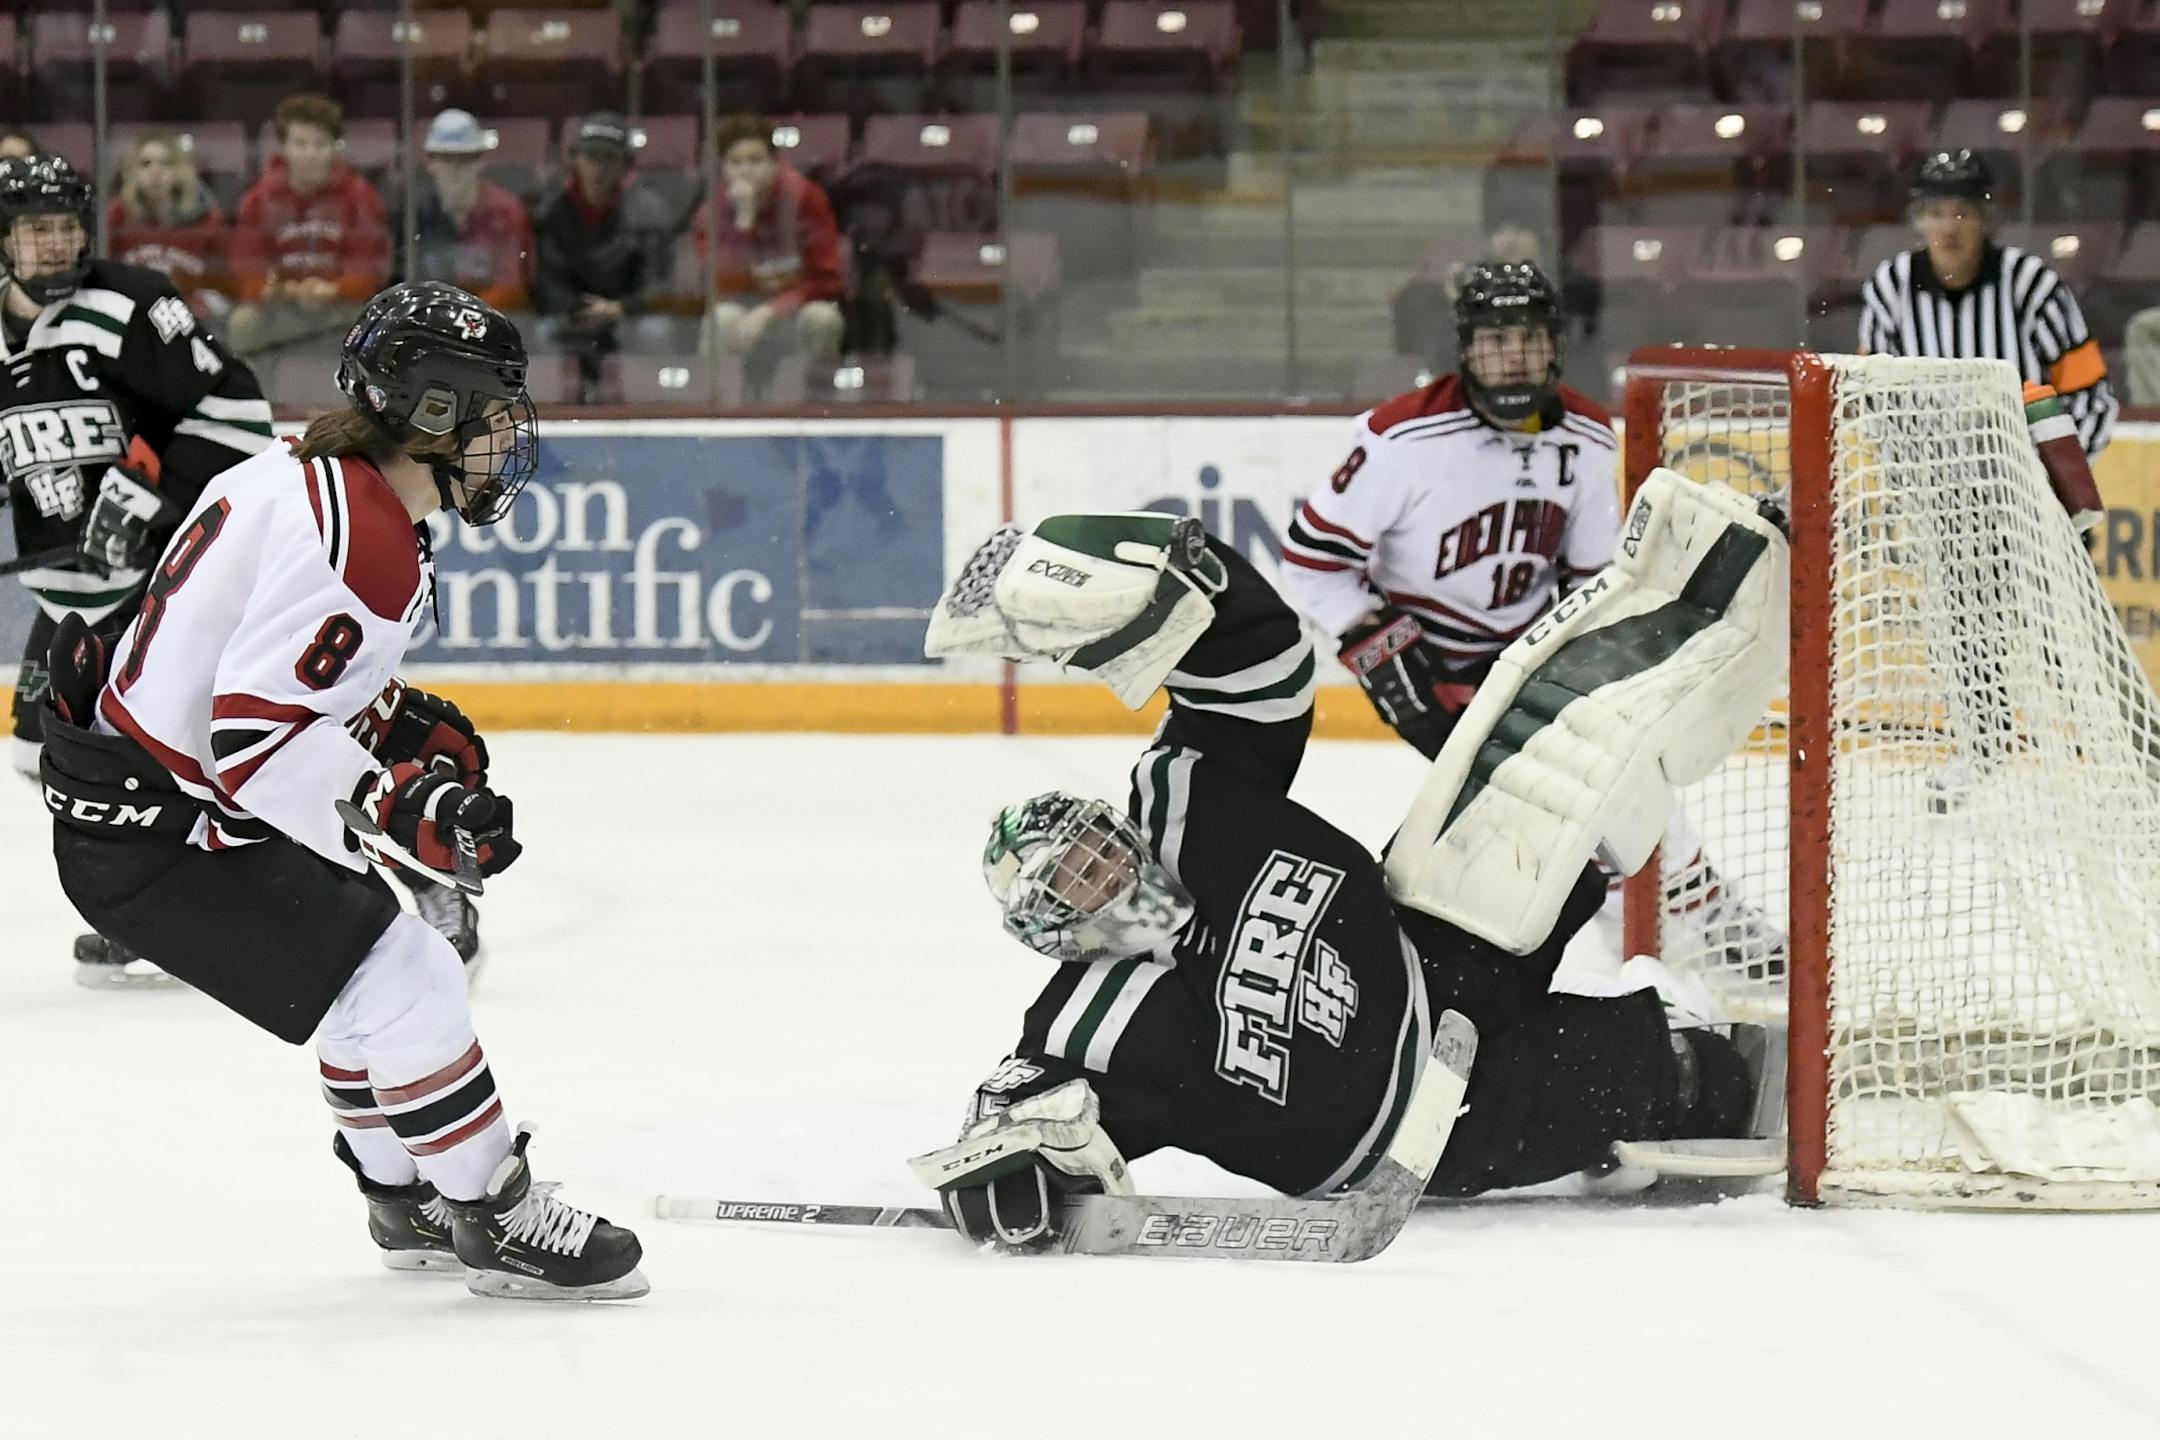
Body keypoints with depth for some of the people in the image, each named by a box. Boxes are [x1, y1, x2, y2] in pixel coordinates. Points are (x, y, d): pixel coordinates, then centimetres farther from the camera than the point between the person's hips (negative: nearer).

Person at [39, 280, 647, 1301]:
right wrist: (410, 810, -29)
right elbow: (256, 739, -28)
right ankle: (499, 1224, 1)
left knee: (378, 974, 22)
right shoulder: (365, 539, -23)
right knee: (404, 986, -10)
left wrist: (400, 732, 13)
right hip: (156, 834, -11)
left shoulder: (301, 480, 9)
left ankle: (411, 1203, 36)